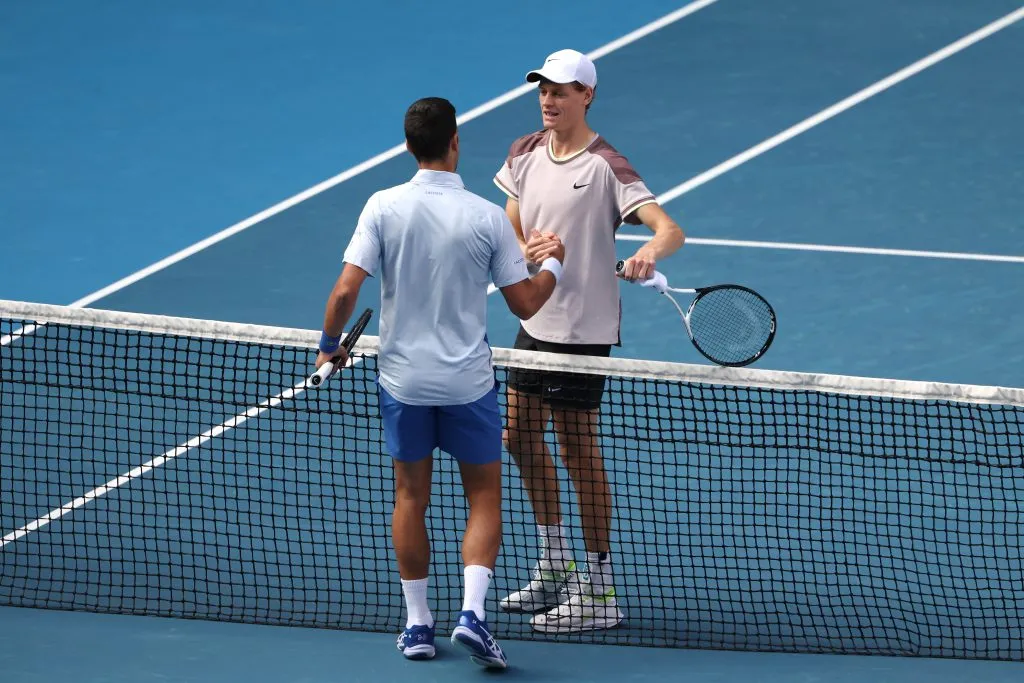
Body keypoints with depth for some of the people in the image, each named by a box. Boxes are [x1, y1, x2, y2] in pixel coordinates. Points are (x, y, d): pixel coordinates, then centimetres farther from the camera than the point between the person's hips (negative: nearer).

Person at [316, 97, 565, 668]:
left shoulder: (384, 208, -10)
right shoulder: (488, 218, -12)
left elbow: (346, 290, -14)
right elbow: (525, 303, -6)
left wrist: (330, 344, 4)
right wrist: (554, 263, 14)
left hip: (403, 379, 2)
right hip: (468, 383, -1)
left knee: (411, 497, 16)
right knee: (485, 498, 11)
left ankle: (418, 624, 19)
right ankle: (473, 612, -8)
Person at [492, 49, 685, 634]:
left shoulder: (605, 167, -17)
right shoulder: (525, 154, 5)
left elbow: (669, 229, -26)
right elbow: (511, 230, 11)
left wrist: (652, 251, -49)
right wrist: (527, 248, -12)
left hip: (583, 331, -8)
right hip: (536, 320, 8)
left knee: (579, 453, -3)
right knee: (521, 437, 17)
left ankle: (600, 594, 6)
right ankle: (555, 568, 34)